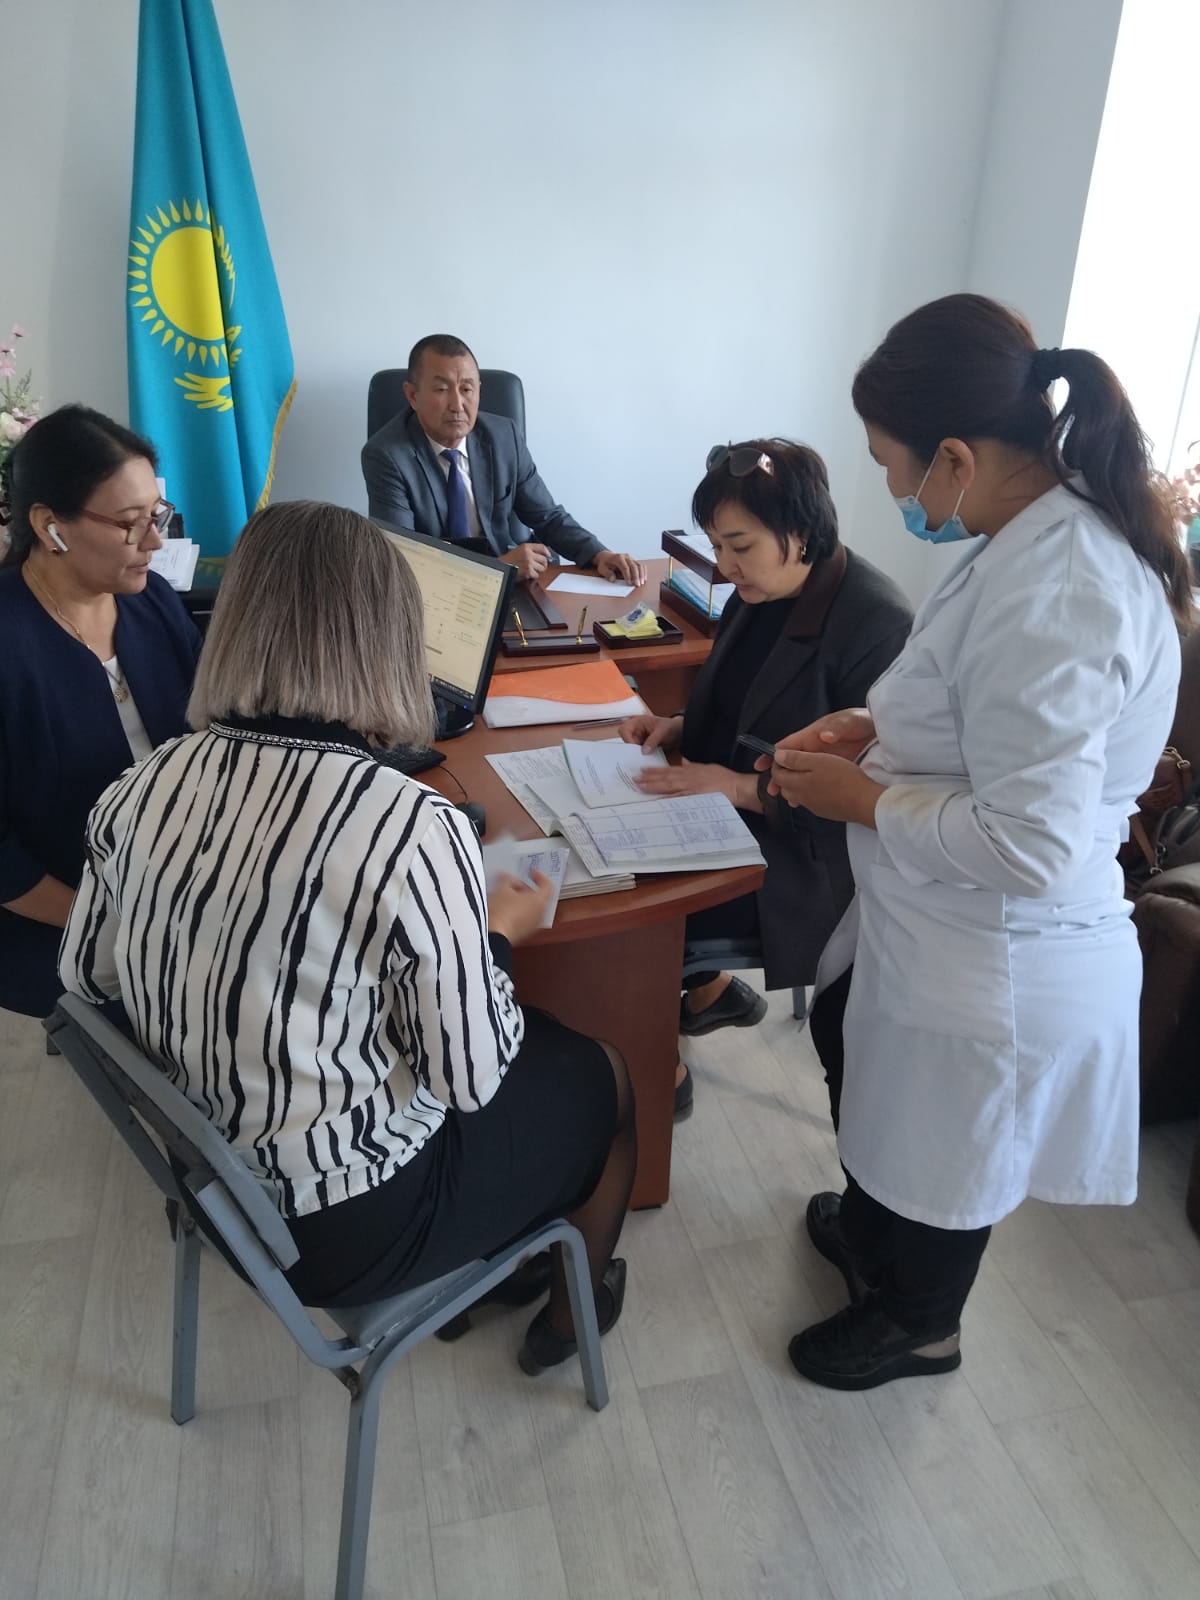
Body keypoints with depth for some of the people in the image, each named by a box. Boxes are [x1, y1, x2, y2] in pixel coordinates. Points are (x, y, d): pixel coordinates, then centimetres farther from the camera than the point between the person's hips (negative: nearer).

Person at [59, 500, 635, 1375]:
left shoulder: (140, 790, -11)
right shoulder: (413, 827, -30)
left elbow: (86, 980, 4)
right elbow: (469, 1077, -20)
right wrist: (497, 936, -3)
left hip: (217, 1180, 6)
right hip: (350, 1218, -6)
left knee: (542, 1041, 25)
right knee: (603, 1078, 20)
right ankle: (569, 1312, 43)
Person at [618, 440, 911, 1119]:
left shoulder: (878, 626, -22)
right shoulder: (760, 592, 2)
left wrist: (739, 786, -26)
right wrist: (678, 726, -1)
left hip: (804, 856, -8)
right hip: (724, 806, 9)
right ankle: (710, 985, 20)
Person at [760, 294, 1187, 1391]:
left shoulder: (1052, 594, -32)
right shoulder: (1053, 530, -1)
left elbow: (1030, 845, -32)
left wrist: (861, 799, -19)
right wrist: (878, 723, 1)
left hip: (995, 965, -9)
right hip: (927, 925, 9)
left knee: (938, 1157, 17)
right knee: (855, 1058, 31)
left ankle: (918, 1327, 49)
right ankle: (865, 1233, 60)